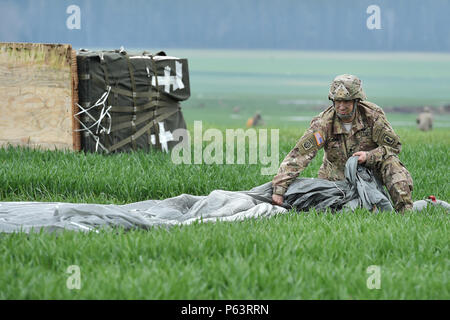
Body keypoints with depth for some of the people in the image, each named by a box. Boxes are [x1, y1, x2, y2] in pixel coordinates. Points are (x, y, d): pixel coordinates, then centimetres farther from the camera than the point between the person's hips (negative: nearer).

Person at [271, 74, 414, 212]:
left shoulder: (373, 115, -20)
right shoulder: (324, 123, -24)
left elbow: (394, 146, -10)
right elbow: (299, 156, -31)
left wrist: (369, 156, -30)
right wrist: (279, 189, -41)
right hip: (338, 174, 1)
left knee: (392, 164, -28)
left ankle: (405, 210, -19)